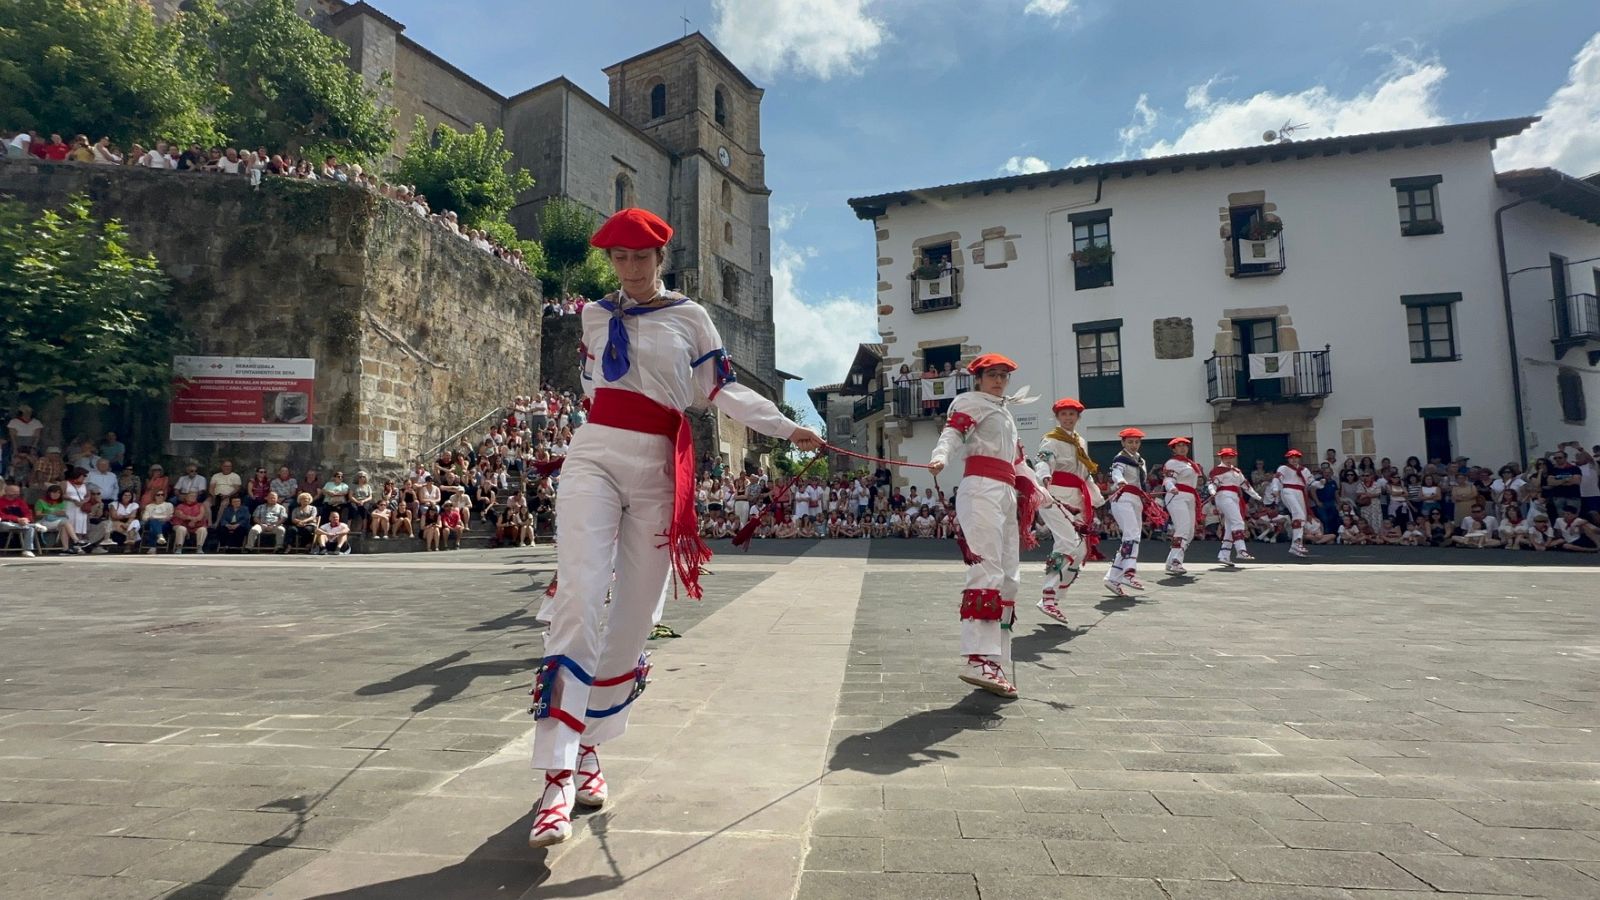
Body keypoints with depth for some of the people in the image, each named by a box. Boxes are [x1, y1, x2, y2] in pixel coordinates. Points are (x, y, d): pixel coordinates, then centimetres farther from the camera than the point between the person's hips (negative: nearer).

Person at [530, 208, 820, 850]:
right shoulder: (594, 315, 15)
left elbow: (723, 389, 0)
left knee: (635, 616, 2)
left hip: (657, 468, 0)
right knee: (578, 602, -15)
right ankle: (557, 778, -12)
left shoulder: (690, 317, 8)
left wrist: (788, 428, -10)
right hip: (595, 456, 1)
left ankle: (589, 748, 20)